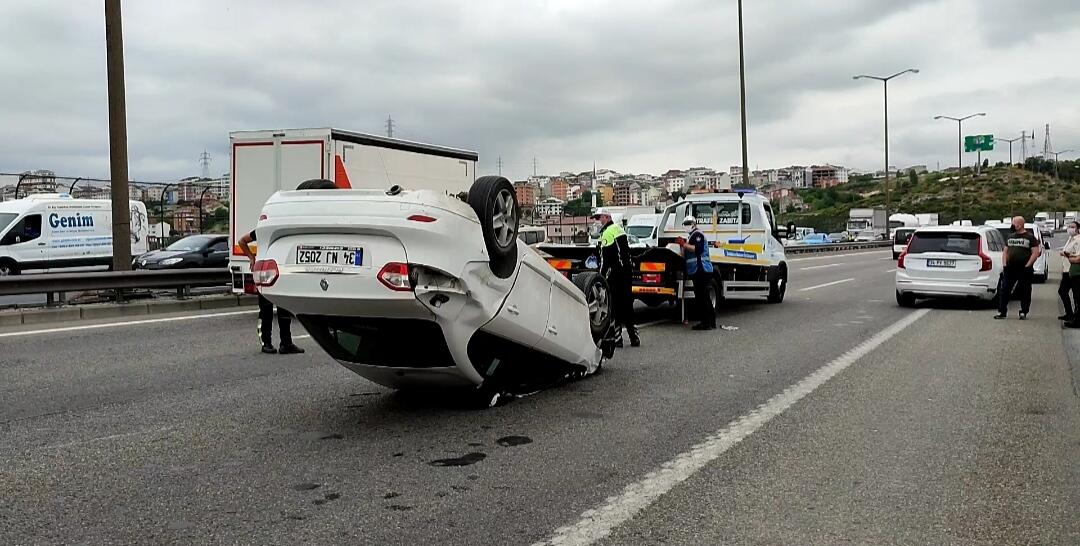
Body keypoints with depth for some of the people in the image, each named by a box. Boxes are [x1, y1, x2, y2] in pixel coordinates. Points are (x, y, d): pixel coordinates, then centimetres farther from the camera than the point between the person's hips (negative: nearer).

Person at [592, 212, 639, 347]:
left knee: (615, 306, -5)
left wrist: (601, 276, -17)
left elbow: (607, 258, -18)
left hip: (616, 273, -10)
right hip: (627, 270, 10)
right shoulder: (618, 229, 20)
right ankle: (634, 337, 18)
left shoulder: (608, 232, -11)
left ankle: (617, 338, -4)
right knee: (627, 305, 14)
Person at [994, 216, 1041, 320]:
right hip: (1010, 269, 5)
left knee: (1025, 292, 3)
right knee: (1004, 290, 0)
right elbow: (1005, 251, 19)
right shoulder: (1010, 237, 13)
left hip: (1024, 270, -5)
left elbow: (1036, 253, -8)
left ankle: (1023, 312, 13)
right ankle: (1002, 312, 4)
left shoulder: (1030, 237, -2)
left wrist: (1027, 266, -14)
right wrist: (1005, 264, 5)